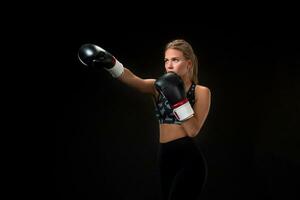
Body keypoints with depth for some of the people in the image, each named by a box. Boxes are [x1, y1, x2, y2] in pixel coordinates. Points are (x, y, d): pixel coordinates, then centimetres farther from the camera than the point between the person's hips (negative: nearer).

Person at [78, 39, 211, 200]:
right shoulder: (159, 86, 9)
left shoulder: (201, 92, -1)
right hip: (166, 159, 6)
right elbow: (132, 79, -10)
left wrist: (178, 98, -19)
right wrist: (110, 63, -27)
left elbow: (193, 130, -12)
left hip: (188, 159, -6)